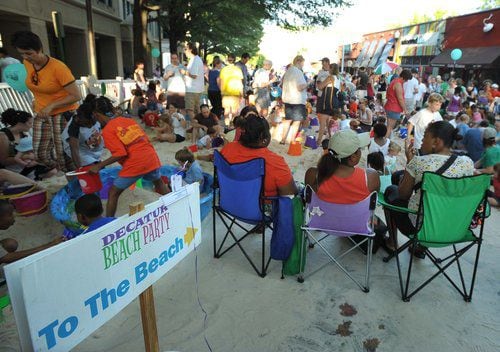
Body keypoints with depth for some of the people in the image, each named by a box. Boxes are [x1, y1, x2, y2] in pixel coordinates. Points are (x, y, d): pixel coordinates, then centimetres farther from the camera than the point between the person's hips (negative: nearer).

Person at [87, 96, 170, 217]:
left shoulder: (107, 130, -4)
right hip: (151, 157, 7)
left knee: (113, 193, 6)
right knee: (159, 183, 31)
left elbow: (120, 154, -15)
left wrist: (99, 166, -9)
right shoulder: (127, 119, 14)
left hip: (135, 164, -7)